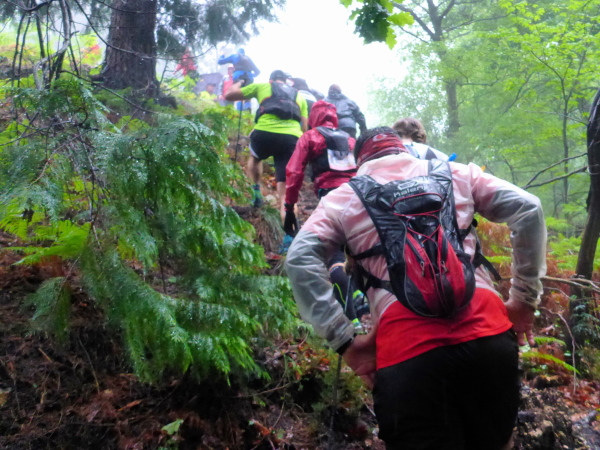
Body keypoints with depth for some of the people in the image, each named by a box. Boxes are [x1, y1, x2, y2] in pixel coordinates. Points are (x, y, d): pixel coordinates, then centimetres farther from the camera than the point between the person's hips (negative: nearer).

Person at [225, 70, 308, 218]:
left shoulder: (262, 86, 23)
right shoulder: (299, 96, 30)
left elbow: (229, 95, 27)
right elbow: (304, 127, 23)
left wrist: (238, 83, 46)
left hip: (265, 132, -1)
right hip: (292, 137, 1)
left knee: (255, 157, 36)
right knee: (286, 190, 3)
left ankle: (256, 189, 24)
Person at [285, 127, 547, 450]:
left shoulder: (342, 198, 16)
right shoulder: (455, 172, 21)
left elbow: (300, 259, 0)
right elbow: (527, 207, 13)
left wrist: (344, 342, 1)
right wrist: (525, 299, 16)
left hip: (407, 345, -3)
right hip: (487, 332, 3)